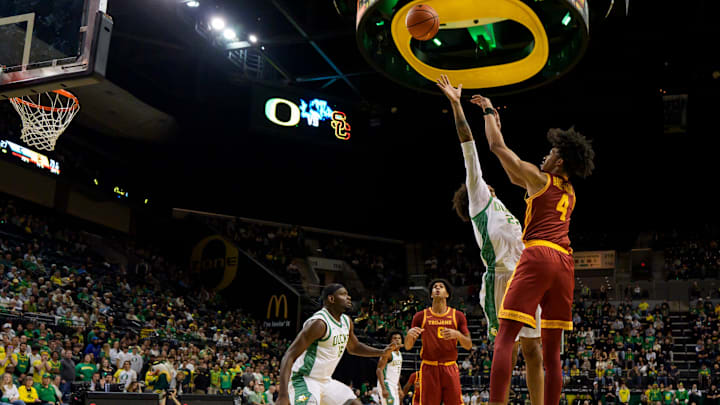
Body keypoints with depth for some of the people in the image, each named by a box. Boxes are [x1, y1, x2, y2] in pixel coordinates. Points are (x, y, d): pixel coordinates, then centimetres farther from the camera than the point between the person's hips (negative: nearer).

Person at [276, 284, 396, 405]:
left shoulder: (346, 321, 5)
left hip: (326, 380, 9)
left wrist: (383, 352, 11)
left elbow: (354, 347, 26)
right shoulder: (319, 323, -22)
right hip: (304, 380, -9)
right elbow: (289, 356, -26)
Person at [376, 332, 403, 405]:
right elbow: (379, 370, -20)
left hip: (394, 386, 9)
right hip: (386, 384, -9)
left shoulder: (399, 354, 14)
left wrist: (399, 389, 21)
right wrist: (384, 389, -28)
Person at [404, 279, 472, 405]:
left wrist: (457, 334, -13)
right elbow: (408, 347, 7)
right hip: (428, 368, 0)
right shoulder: (421, 316, 6)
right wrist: (409, 334, -15)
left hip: (450, 368, 1)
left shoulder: (458, 316, 7)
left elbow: (468, 346, 6)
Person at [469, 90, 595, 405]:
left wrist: (488, 111, 24)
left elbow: (497, 147, 7)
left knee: (505, 338, -12)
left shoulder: (539, 179, 6)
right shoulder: (570, 192, 26)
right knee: (551, 352, 9)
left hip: (539, 255, -7)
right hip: (565, 262, 7)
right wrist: (496, 120, 41)